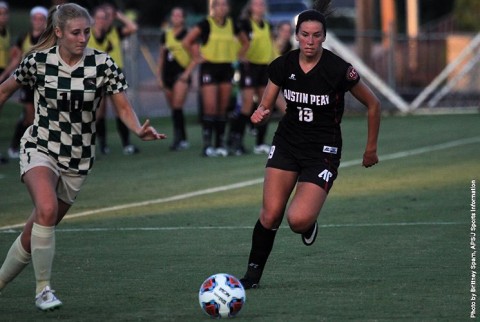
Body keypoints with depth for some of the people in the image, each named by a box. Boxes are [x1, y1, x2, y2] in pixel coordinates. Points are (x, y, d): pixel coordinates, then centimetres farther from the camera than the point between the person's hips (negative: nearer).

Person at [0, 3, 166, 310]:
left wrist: (140, 130, -27)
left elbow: (124, 107, -8)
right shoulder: (38, 60, -8)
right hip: (40, 149, -2)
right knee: (47, 209, -30)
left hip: (78, 159, 2)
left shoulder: (103, 64, -9)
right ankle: (43, 289, -18)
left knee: (34, 232, 6)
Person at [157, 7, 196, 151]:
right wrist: (159, 76, 14)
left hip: (181, 74, -5)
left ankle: (177, 138, -19)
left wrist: (187, 73, -12)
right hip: (168, 74, 5)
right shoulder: (165, 35, 13)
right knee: (174, 109, 7)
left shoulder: (188, 35, -2)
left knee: (177, 107, -17)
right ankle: (183, 140, 15)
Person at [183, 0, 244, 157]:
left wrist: (237, 56, 10)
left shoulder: (232, 25, 8)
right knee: (210, 107, -12)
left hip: (226, 68, 5)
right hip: (209, 68, -5)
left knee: (223, 108, 6)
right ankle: (207, 145, -10)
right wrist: (196, 57, -7)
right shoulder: (206, 24, -7)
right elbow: (187, 41, -8)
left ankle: (220, 144, 12)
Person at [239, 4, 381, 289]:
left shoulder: (339, 70, -16)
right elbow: (266, 106, 7)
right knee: (271, 215, -10)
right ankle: (253, 273, 7)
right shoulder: (282, 66, -4)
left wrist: (371, 148, 5)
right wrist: (260, 114, -18)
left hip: (323, 151, -3)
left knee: (298, 220, -19)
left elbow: (373, 104, -2)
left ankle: (309, 222, 18)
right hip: (287, 143, 3)